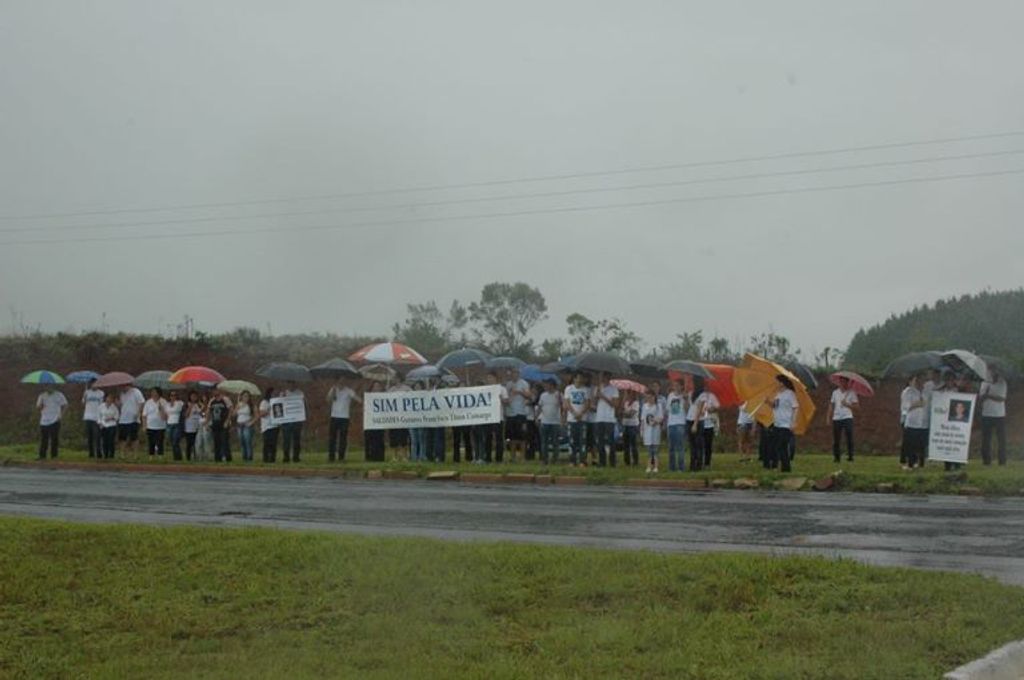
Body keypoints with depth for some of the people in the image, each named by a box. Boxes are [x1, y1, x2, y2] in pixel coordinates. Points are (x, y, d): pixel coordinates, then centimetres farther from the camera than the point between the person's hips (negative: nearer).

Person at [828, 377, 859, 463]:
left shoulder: (851, 393, 3)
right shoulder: (835, 392, 13)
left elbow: (857, 405, 0)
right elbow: (831, 406, 14)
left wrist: (847, 404, -14)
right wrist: (829, 417, 8)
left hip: (847, 417, -3)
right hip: (836, 418, 3)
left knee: (849, 437, -11)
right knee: (836, 438, 2)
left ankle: (850, 456, -8)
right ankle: (836, 456, 9)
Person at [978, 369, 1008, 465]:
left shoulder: (1002, 384, 0)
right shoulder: (985, 384, 7)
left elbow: (1002, 398, -11)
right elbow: (980, 399, 2)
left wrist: (989, 395, -19)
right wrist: (985, 393, -18)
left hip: (1000, 415, -2)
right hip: (986, 415, 2)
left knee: (1002, 439, 0)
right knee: (986, 439, 2)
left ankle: (1002, 461, 5)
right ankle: (986, 460, 8)